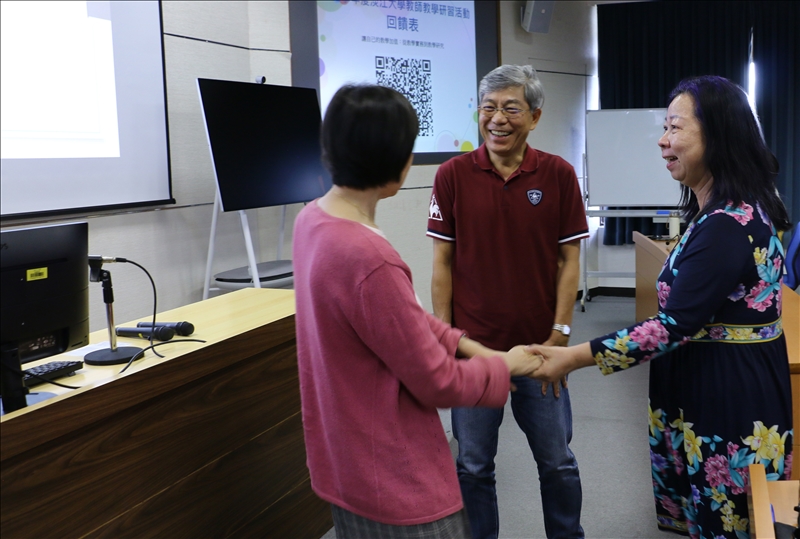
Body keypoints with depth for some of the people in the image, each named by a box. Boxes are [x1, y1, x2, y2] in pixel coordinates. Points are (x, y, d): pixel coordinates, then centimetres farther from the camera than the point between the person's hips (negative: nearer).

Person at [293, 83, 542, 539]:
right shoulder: (368, 258, -31)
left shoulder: (315, 220, -2)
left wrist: (465, 343, 5)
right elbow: (438, 383, -20)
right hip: (393, 478, -9)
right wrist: (506, 366, -3)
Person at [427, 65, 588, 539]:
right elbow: (443, 262, -1)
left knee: (557, 461, 15)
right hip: (473, 345, 0)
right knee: (473, 464, 12)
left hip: (540, 346, 1)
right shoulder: (453, 174, -4)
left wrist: (559, 335, -5)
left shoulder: (558, 174, -3)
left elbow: (569, 260, 0)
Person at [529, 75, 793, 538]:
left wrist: (576, 357, -25)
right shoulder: (727, 211, 9)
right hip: (723, 382, 10)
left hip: (727, 393, -10)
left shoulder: (728, 225, -24)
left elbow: (676, 325, -27)